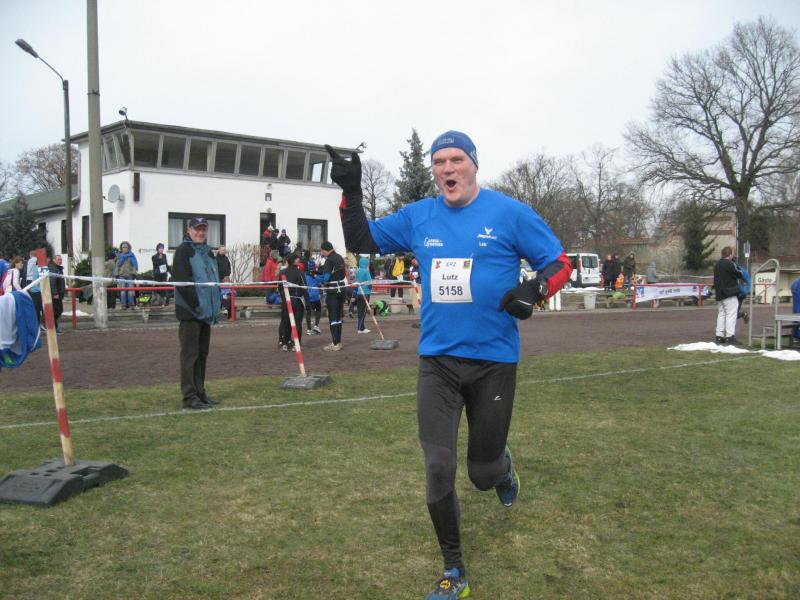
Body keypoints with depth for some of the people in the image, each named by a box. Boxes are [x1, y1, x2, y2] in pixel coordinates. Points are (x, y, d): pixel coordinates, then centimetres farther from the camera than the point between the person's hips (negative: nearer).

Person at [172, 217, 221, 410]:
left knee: (202, 354, 13)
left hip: (207, 312, 8)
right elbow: (181, 281, -16)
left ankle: (200, 392, 21)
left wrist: (216, 307, 12)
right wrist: (196, 304, -18)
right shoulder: (183, 250, -7)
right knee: (190, 354, -5)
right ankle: (189, 396, -1)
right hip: (190, 312, -8)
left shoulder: (208, 252, 18)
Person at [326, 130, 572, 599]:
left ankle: (502, 465, 49)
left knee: (483, 474, 9)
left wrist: (535, 289, -23)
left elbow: (560, 262, -1)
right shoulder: (418, 217, 5)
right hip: (437, 361, 3)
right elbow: (362, 242, 11)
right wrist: (351, 193, -5)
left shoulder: (509, 213, -5)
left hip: (495, 361, -2)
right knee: (438, 471, -1)